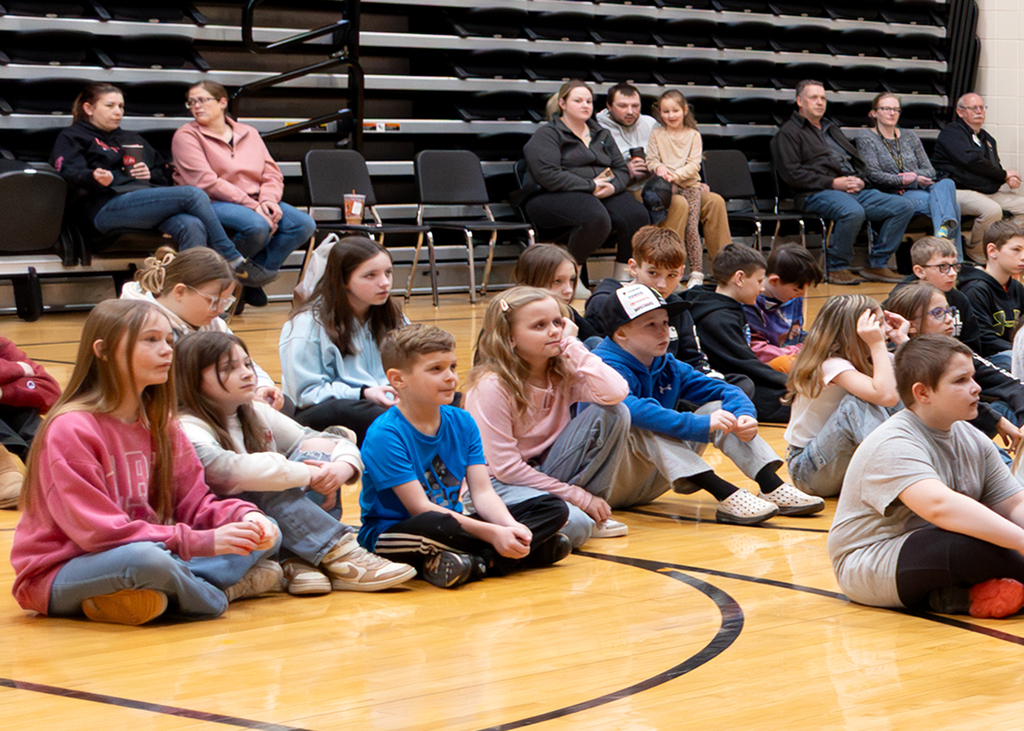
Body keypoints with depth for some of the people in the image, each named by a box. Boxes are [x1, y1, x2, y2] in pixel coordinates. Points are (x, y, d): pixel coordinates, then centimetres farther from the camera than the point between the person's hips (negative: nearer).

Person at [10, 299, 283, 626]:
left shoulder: (160, 422, 7)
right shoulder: (71, 428, -17)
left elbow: (194, 503, 6)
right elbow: (98, 531, -24)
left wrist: (243, 516, -17)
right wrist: (202, 542, -29)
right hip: (60, 578, -7)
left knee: (267, 531, -2)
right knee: (145, 557, -40)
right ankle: (221, 592, -10)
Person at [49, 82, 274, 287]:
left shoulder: (133, 139, 37)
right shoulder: (71, 137, 19)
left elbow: (166, 174, 34)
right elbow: (71, 174, -1)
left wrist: (151, 175, 9)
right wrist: (98, 179, -24)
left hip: (149, 198, 6)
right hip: (109, 207, -6)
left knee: (192, 226, -32)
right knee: (193, 194, -25)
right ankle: (236, 263, -20)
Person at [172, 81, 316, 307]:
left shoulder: (249, 134, 17)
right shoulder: (186, 136, 0)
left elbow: (272, 174, 14)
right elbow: (205, 182, -12)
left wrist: (268, 200, -10)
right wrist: (251, 205, -19)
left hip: (254, 202, 6)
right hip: (213, 204, -6)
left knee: (304, 224, -16)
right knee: (257, 226, -36)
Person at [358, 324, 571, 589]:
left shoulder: (463, 423, 4)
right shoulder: (384, 435, -17)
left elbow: (482, 492, -1)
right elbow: (420, 508, -22)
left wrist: (511, 527, -23)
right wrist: (492, 534, -26)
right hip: (391, 534, -7)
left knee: (555, 508, -3)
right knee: (432, 526, -43)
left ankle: (478, 562, -23)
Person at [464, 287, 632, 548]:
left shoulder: (563, 372, -1)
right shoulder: (491, 387, -17)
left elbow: (616, 393, -22)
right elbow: (505, 468, -18)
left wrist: (572, 345, -14)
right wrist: (579, 497, -17)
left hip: (544, 472, 7)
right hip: (498, 484, -6)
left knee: (614, 413, -12)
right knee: (574, 526, -35)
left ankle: (593, 511, -3)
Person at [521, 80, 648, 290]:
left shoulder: (601, 135, 23)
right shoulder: (546, 134, 0)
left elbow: (621, 169, 18)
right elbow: (548, 176, -14)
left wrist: (612, 187, -7)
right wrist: (590, 186, -16)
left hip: (603, 194, 7)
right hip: (551, 197, -6)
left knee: (637, 215, -24)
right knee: (596, 217, -38)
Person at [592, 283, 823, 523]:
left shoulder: (668, 368, 7)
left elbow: (724, 390, 6)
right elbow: (632, 409, -39)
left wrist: (745, 416, -17)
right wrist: (701, 425, -41)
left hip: (651, 481, 8)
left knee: (719, 408, -1)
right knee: (642, 426, -35)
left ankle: (771, 486, -16)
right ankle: (725, 495, -42)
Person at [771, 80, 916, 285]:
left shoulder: (831, 129, 31)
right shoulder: (788, 133, 5)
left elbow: (859, 163, 31)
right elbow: (792, 173, -9)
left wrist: (860, 179, 5)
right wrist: (833, 183, -13)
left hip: (856, 190, 8)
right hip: (817, 194, -8)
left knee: (904, 207, -9)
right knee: (853, 211, -40)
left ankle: (877, 264, -5)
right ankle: (836, 268, -20)